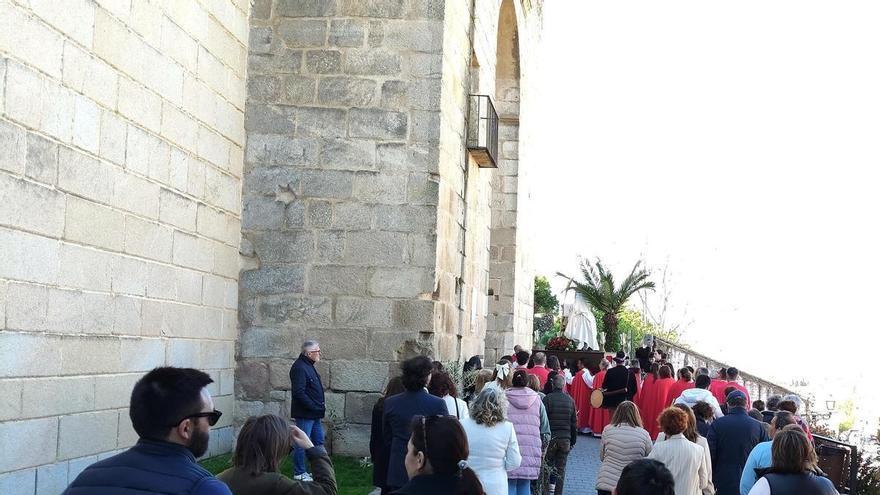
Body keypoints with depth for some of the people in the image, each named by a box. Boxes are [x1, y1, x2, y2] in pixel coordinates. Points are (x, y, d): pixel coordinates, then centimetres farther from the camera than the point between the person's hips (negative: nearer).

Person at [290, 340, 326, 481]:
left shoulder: (309, 366, 15)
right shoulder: (299, 368, -18)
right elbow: (299, 393, -24)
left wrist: (320, 406, 10)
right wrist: (314, 407, -20)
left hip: (314, 414, 10)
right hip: (304, 414, -10)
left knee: (319, 440, 16)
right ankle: (299, 473, 6)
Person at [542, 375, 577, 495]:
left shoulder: (547, 399, -7)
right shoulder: (570, 400, 5)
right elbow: (574, 423, 10)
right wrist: (573, 440, 18)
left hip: (550, 437, -3)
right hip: (565, 439, 3)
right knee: (561, 469, 8)